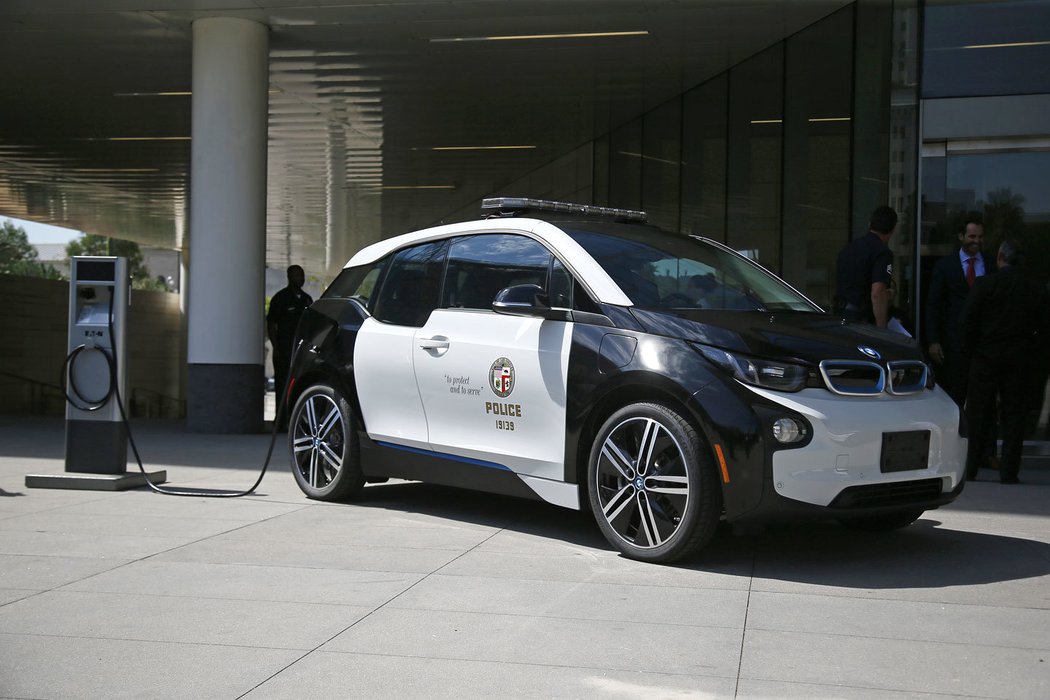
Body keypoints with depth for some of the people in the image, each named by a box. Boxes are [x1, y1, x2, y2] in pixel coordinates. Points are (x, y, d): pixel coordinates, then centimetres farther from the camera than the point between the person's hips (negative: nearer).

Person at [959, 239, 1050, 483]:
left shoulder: (984, 284, -6)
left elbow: (967, 323, -6)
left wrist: (968, 356, 4)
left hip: (985, 360, -1)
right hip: (1020, 362, 2)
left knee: (978, 414, 6)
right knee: (1014, 415, 6)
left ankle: (970, 468, 9)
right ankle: (1008, 472, 7)